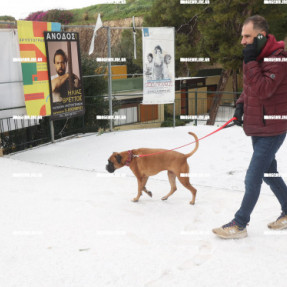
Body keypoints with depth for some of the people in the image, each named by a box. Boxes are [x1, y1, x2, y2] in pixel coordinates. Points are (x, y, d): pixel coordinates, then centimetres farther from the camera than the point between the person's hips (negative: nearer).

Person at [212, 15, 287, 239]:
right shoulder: (256, 57, 9)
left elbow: (263, 90, -30)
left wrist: (250, 61, -27)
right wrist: (241, 105, 3)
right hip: (257, 128, 9)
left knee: (253, 177, -5)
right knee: (269, 172, 19)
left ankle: (240, 224, 7)